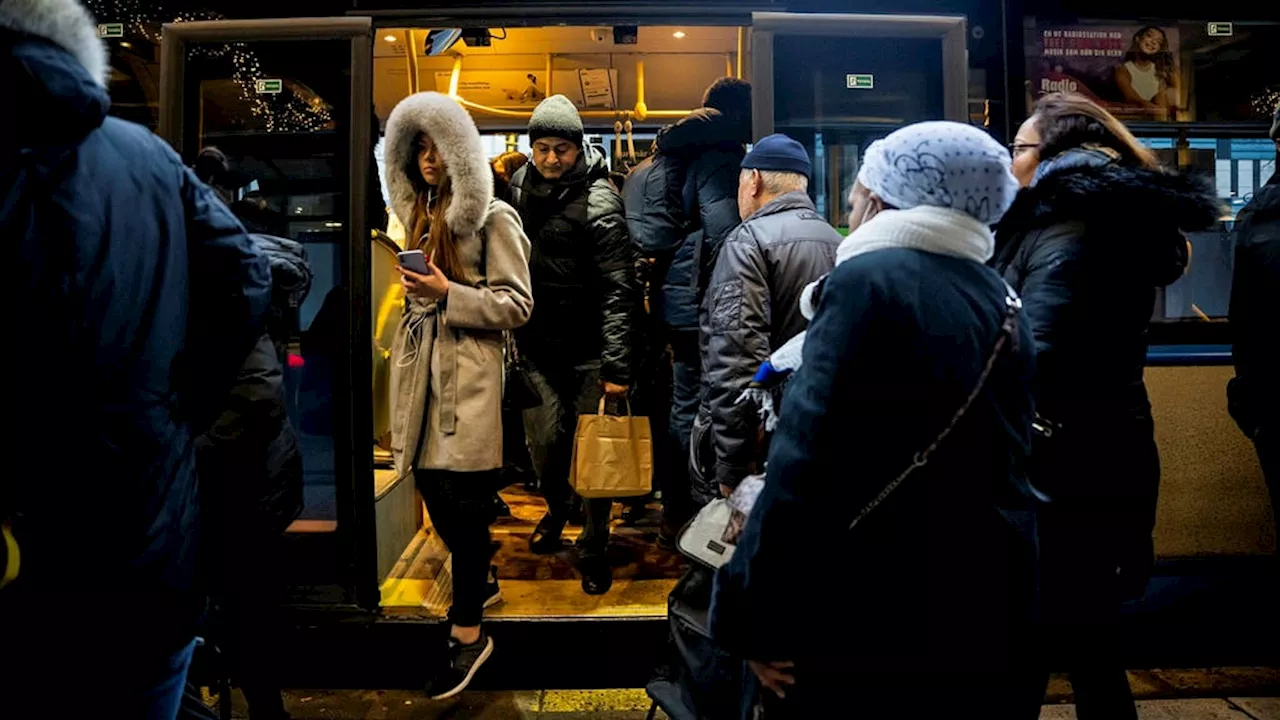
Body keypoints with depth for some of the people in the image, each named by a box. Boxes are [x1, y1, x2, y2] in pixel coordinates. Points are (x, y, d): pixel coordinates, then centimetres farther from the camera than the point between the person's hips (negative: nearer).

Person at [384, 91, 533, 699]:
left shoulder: (492, 218, -5)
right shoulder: (422, 215, 19)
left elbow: (516, 305, -10)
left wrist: (448, 294, -20)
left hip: (468, 375, -7)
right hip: (422, 373, 7)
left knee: (460, 501, -4)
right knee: (434, 491, 11)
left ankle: (468, 632, 9)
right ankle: (483, 579, 35)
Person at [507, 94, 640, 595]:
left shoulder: (599, 201, -14)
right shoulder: (520, 184, 5)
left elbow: (618, 288, -18)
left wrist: (616, 366, -22)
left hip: (588, 349, -4)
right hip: (538, 342, 5)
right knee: (546, 437, 8)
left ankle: (594, 548, 20)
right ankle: (556, 507, 39)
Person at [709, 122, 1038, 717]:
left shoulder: (870, 280, -17)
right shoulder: (1003, 301, 8)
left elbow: (808, 456, -23)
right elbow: (996, 454, 14)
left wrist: (756, 615, -17)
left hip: (875, 615, -7)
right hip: (993, 606, 8)